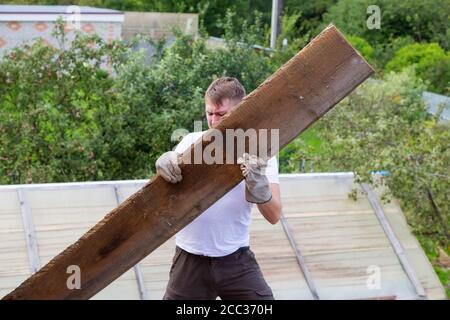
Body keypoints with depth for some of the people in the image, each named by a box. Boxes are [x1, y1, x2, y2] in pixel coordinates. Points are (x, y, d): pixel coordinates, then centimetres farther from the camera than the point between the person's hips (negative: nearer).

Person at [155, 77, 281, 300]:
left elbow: (274, 215, -10)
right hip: (191, 259, 1)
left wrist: (259, 187, -31)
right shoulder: (193, 141, 0)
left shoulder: (259, 152, -2)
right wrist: (165, 164, -35)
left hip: (236, 259, -1)